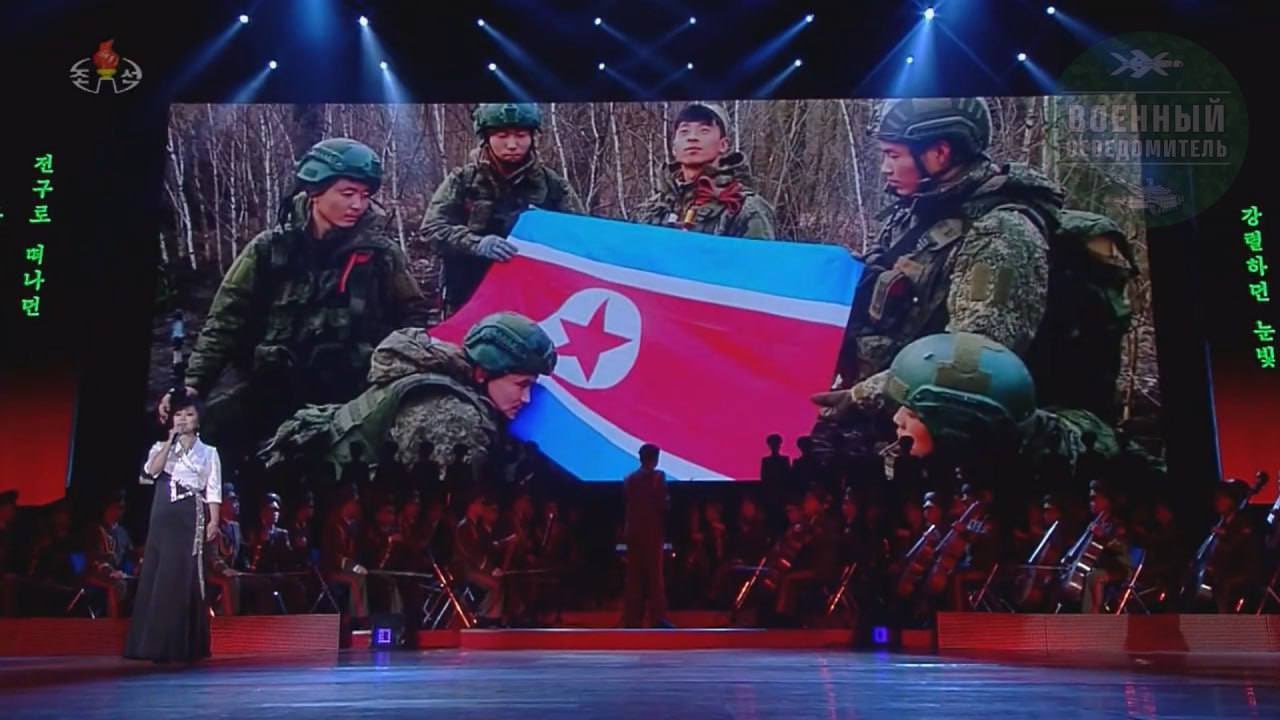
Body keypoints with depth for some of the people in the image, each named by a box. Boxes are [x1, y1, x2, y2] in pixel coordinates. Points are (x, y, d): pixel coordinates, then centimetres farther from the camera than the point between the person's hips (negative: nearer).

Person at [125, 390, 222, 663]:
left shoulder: (208, 453, 10)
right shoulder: (161, 448, 13)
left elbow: (213, 491, 3)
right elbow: (151, 470, -8)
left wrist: (213, 521, -8)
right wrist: (171, 441, -8)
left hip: (190, 519, -2)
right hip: (163, 517, 2)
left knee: (184, 577, -5)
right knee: (158, 576, -2)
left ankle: (184, 646, 0)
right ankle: (156, 644, 2)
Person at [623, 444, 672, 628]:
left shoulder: (629, 479, 10)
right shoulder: (658, 476, -7)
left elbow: (628, 504, 10)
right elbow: (662, 504, -12)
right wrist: (669, 501, 8)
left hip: (633, 532, 5)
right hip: (651, 532, -5)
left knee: (634, 576, 8)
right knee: (654, 575, -1)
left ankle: (632, 619, 7)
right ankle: (657, 618, -3)